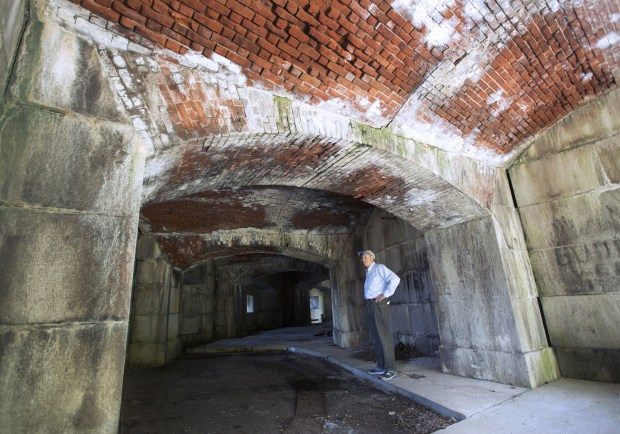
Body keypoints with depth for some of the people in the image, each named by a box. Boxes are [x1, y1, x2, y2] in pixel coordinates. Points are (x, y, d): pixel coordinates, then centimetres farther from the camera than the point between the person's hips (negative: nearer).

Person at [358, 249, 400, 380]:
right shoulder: (368, 272, 20)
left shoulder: (379, 268, -5)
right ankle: (381, 366, 20)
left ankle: (391, 369, -3)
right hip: (371, 305, 9)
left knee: (384, 335, -8)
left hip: (380, 304, -9)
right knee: (375, 336, 12)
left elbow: (395, 279, -18)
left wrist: (385, 294, -19)